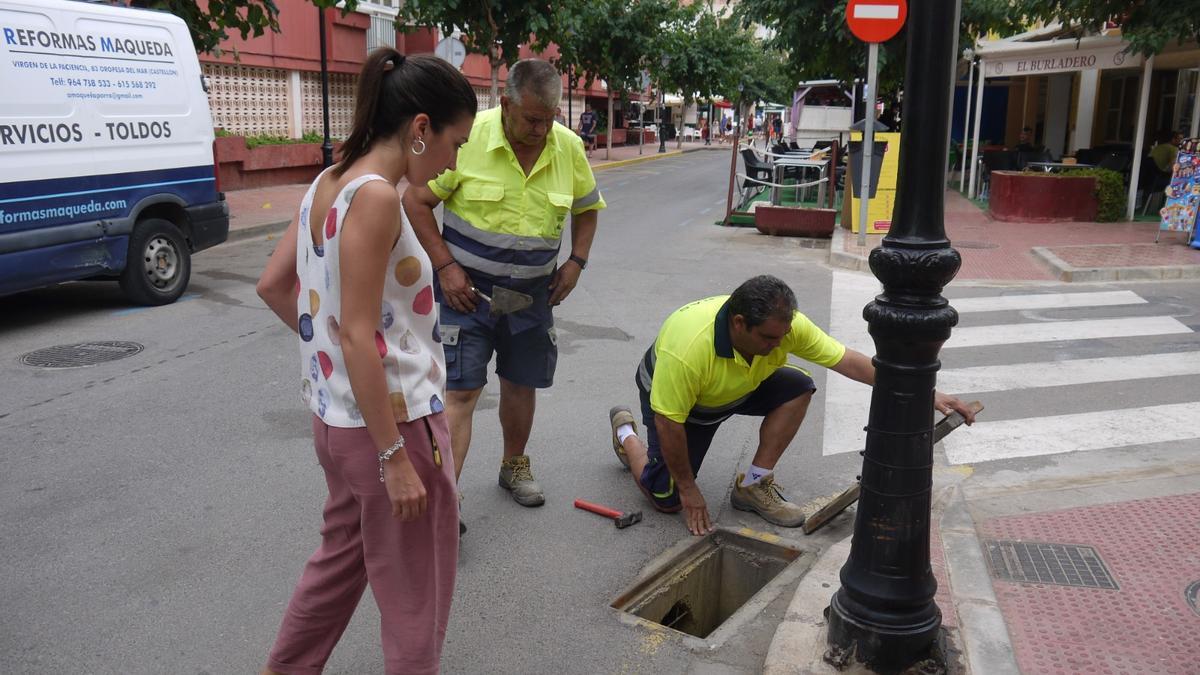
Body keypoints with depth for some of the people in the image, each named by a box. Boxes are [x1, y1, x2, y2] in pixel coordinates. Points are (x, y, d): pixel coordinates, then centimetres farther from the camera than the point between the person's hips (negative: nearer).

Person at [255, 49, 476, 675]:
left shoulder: (329, 183, 5)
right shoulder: (376, 197, -21)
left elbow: (273, 285, 12)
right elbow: (358, 336, -24)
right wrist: (395, 458, -20)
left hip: (337, 414, 9)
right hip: (392, 422, -9)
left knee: (341, 557, 29)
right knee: (415, 596, 10)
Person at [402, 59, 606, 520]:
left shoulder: (569, 147, -4)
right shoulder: (467, 137, -17)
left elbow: (588, 208, 13)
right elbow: (416, 200, -11)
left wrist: (576, 262, 0)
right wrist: (445, 266, -15)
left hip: (531, 292, 4)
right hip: (467, 287, -4)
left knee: (521, 384, 17)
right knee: (460, 391, -8)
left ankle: (515, 466, 39)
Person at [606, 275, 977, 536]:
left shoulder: (784, 325, -28)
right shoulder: (687, 349, -43)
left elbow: (849, 362, -21)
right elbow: (669, 422, -31)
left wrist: (928, 393, -23)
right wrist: (688, 489, -20)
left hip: (738, 389, 5)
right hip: (670, 393, -5)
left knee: (797, 387, -19)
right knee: (668, 500, -8)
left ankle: (754, 485, -4)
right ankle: (626, 432, 21)